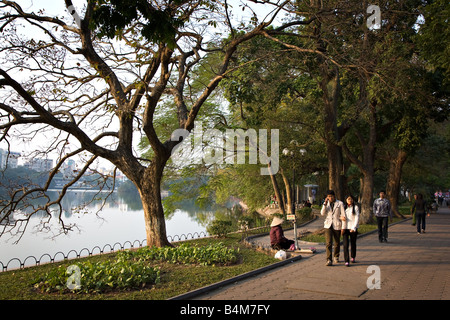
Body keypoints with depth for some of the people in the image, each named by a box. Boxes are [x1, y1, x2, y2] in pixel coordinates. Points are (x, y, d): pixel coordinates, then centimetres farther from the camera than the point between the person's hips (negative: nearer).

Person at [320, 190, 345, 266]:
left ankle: (336, 257, 35)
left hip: (337, 225, -1)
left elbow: (343, 215, 0)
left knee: (337, 243, 13)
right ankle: (329, 260, -13)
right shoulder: (326, 203, 7)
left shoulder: (340, 203, -1)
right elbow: (322, 213, -7)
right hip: (328, 225, 1)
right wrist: (325, 203, -15)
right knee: (328, 243, -11)